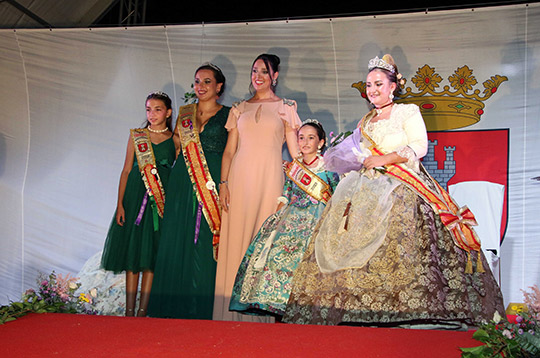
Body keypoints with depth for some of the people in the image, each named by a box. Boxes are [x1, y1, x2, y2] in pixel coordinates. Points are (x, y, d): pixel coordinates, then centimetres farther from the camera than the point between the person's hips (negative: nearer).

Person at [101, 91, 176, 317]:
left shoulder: (174, 140, 5)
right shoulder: (136, 137, 8)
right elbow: (126, 171, 7)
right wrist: (120, 204, -1)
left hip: (162, 199, -1)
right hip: (136, 197, 1)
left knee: (152, 253, 0)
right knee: (132, 250, 2)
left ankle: (143, 310, 7)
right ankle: (129, 310, 8)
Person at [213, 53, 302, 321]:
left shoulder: (285, 108, 9)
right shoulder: (239, 109, 14)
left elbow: (295, 151, 7)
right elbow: (229, 149, 11)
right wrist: (223, 183, 0)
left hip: (269, 178, -2)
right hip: (240, 178, 2)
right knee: (236, 239, 0)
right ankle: (232, 310, 9)